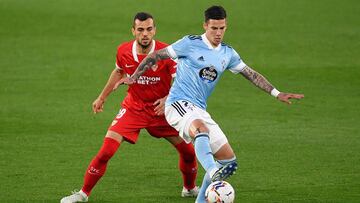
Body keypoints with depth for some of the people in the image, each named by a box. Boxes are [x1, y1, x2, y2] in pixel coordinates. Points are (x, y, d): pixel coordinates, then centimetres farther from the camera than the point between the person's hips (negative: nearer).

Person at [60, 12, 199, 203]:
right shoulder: (123, 51, -10)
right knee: (106, 150, -14)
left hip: (160, 109, 0)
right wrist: (102, 97, 19)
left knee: (188, 150, 1)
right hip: (133, 107, 0)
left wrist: (168, 99, -30)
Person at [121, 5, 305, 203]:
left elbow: (251, 74, 21)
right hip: (179, 104, -7)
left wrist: (277, 94, 17)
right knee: (202, 129, -41)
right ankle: (213, 172, -63)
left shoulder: (227, 53, 12)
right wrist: (134, 77, 6)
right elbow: (156, 56, 2)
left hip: (199, 111, 7)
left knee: (229, 161, 2)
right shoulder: (190, 44, -5)